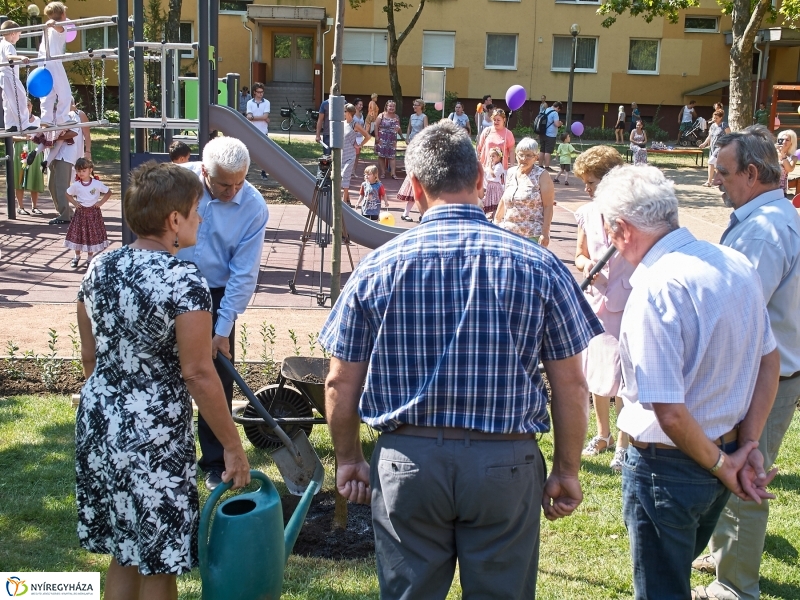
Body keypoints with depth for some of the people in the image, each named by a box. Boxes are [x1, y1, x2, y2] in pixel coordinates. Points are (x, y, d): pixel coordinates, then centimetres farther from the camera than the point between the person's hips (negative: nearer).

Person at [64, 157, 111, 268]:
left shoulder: (97, 184, -9)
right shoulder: (76, 185, -3)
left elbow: (108, 192, 1)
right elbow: (68, 194, 13)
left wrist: (101, 202, -8)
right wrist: (74, 202, -3)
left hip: (93, 212, -2)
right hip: (80, 212, 2)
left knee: (93, 235, 3)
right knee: (78, 234, 5)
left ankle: (89, 259, 15)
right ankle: (77, 257, 22)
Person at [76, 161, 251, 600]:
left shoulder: (99, 269, 3)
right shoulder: (185, 282, -18)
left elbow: (90, 356, 10)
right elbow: (197, 374, -19)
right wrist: (233, 447, -11)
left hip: (97, 421, 7)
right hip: (154, 434, -7)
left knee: (124, 553, 21)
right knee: (158, 562, 9)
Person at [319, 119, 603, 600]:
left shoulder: (377, 267, -4)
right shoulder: (539, 266, -6)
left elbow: (341, 384, 1)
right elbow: (571, 386, -3)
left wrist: (348, 460, 14)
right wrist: (567, 470, 9)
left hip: (407, 461, 1)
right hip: (506, 465, 0)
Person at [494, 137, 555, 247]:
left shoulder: (542, 176, -5)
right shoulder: (510, 173, 11)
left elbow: (548, 206, -9)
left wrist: (545, 233, -15)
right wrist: (496, 220, 22)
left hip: (533, 235, -5)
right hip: (509, 232, 5)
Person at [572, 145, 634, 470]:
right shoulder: (587, 213, 3)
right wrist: (585, 264, -7)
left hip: (626, 306, -5)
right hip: (595, 301, 6)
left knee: (621, 377, -3)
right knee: (596, 373, 16)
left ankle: (623, 443, 12)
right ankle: (603, 434, 34)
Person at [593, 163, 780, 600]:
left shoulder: (655, 289, -27)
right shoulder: (737, 264, -1)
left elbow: (670, 413, -27)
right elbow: (769, 362, 8)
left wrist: (721, 465, -11)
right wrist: (746, 447, 6)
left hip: (668, 466, -8)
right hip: (720, 456, 8)